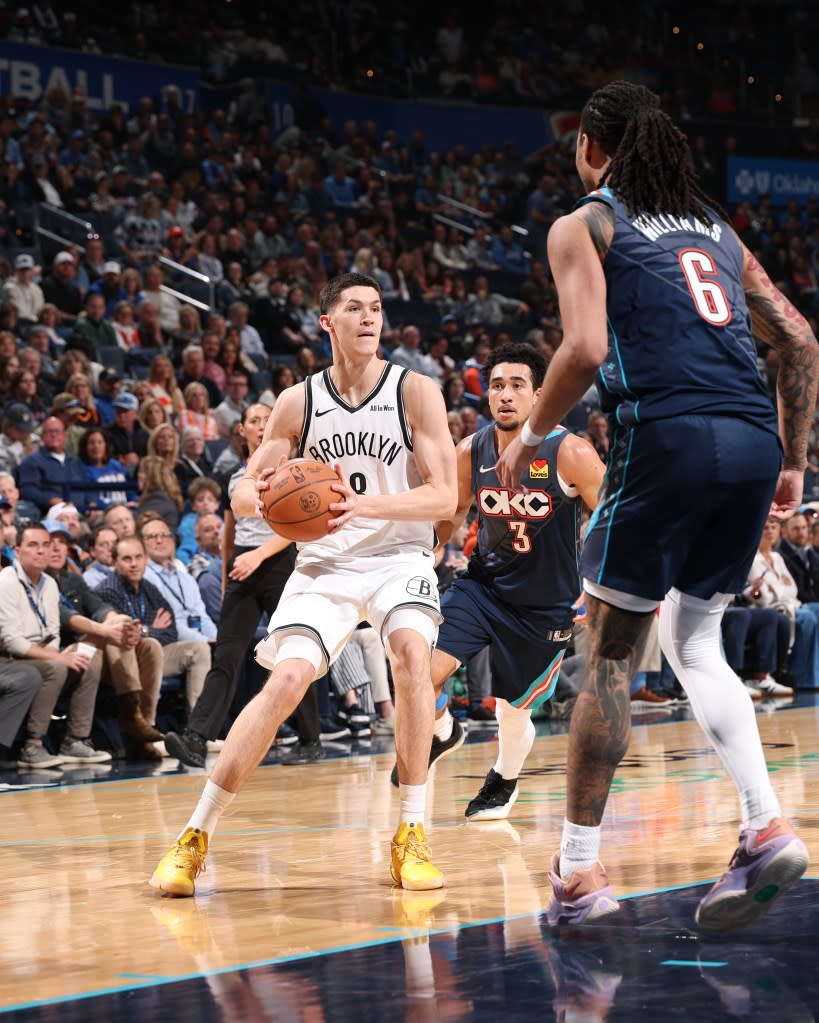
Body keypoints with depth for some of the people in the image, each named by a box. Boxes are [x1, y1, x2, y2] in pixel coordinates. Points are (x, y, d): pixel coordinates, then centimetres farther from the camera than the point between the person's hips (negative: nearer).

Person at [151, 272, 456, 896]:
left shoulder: (416, 391, -7)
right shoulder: (298, 402, 0)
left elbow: (444, 497, -13)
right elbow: (242, 494, 5)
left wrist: (366, 504, -30)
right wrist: (260, 496, -21)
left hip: (399, 557, -1)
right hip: (324, 562, 1)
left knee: (411, 649, -30)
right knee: (287, 679, -18)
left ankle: (412, 834, -20)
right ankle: (195, 836, -8)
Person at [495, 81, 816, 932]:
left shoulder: (583, 226, 7)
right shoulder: (714, 227, 25)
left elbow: (586, 349, -8)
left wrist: (530, 435, 6)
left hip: (668, 438, -5)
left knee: (611, 653, 4)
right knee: (692, 643, 18)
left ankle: (579, 870, 5)